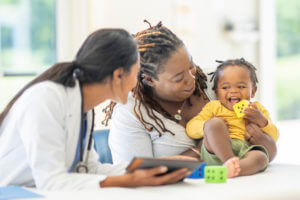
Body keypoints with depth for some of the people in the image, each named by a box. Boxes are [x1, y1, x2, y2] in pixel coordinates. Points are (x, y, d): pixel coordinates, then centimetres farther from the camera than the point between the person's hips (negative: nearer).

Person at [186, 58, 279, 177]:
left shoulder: (257, 110, 27)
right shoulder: (214, 106, 22)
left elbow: (274, 137, 19)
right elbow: (190, 128, 12)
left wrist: (261, 120, 0)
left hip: (244, 151, 1)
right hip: (215, 153, 0)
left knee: (261, 157, -33)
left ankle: (230, 169, -61)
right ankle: (229, 160, -44)